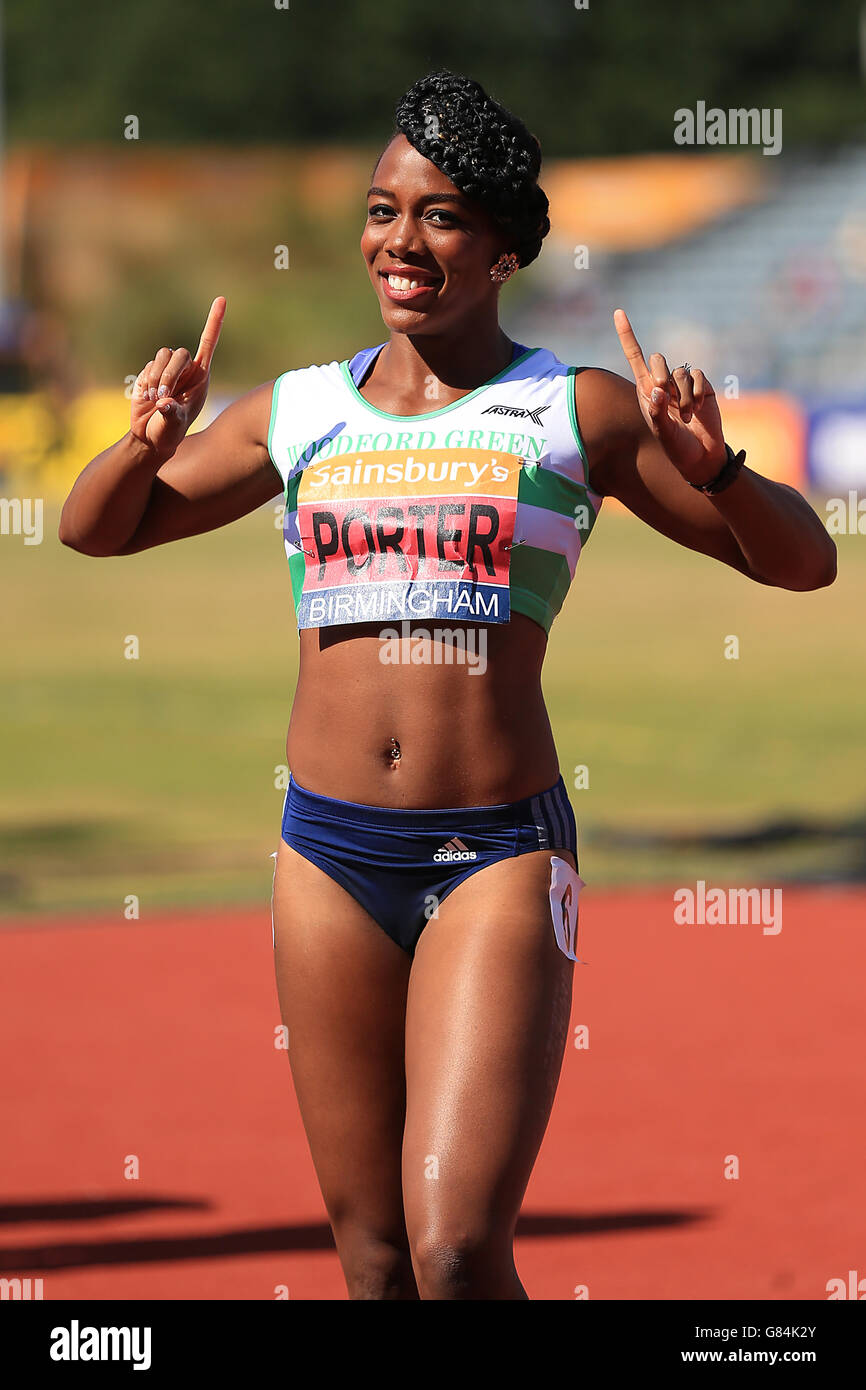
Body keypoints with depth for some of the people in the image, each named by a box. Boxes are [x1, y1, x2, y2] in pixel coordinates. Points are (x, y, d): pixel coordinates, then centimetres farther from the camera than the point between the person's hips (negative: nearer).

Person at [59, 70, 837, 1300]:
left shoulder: (579, 413, 2)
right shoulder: (299, 413, 10)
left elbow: (800, 561, 6)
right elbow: (95, 528, 20)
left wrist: (711, 468, -14)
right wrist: (150, 442, -2)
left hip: (499, 856, -4)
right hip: (329, 852, 4)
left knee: (457, 1254, -17)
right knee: (374, 1259, 8)